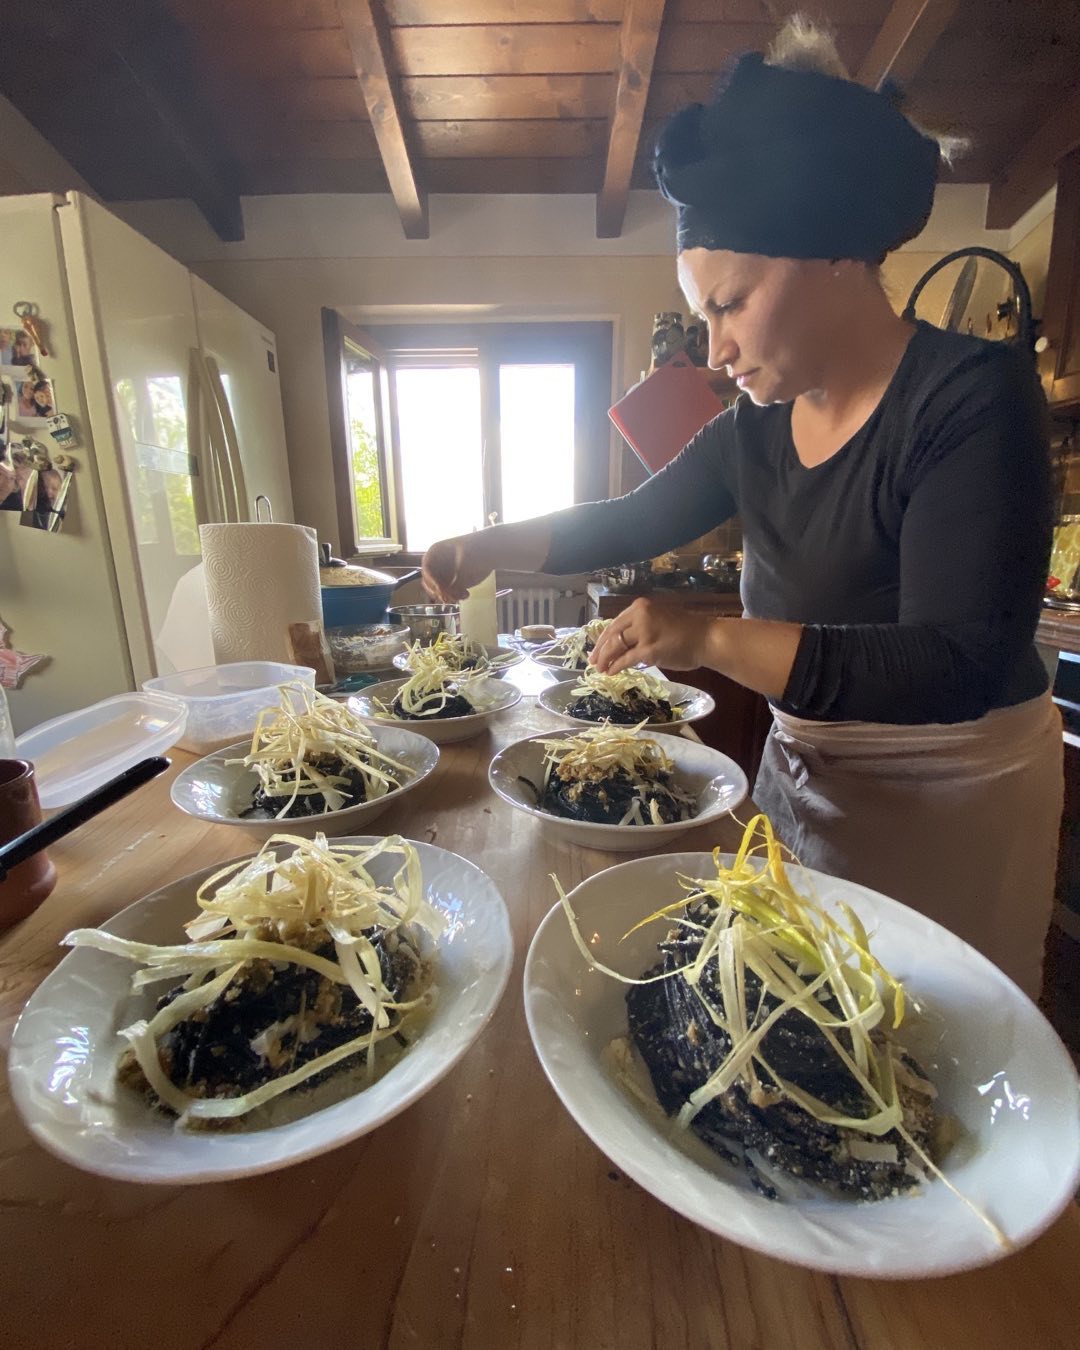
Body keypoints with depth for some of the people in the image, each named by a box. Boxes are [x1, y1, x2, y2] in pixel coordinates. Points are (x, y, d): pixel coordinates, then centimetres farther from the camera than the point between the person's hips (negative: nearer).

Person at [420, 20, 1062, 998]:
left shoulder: (974, 397, -20)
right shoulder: (761, 423, -1)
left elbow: (963, 666, -27)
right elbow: (638, 520, 6)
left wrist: (710, 639, -34)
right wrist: (490, 546, -4)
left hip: (949, 798, -6)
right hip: (802, 765, 6)